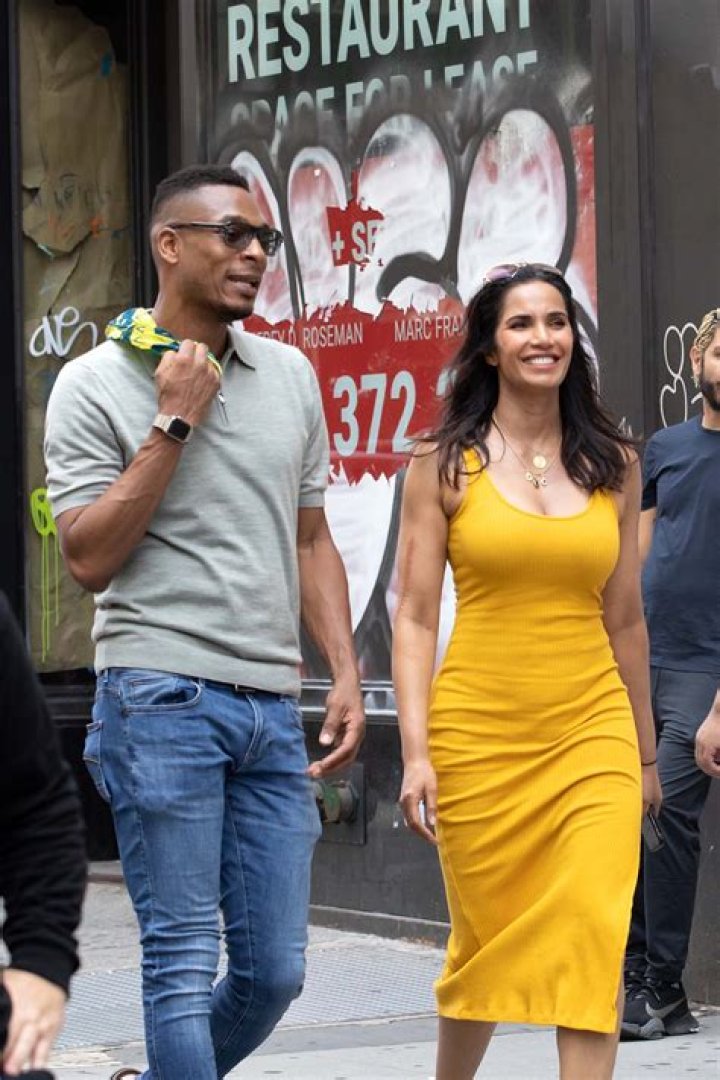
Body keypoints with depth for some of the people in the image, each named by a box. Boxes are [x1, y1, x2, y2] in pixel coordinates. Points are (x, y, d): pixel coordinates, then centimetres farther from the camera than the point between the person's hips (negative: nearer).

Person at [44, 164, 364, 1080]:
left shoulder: (290, 375, 13)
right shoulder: (95, 385, -2)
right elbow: (88, 557, -9)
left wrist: (345, 672, 8)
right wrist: (174, 423, -11)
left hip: (272, 705, 5)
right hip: (163, 698, -5)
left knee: (274, 971, 5)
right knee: (184, 964, -4)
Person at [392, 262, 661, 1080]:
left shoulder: (613, 466, 8)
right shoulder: (444, 464, 1)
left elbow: (624, 618, 14)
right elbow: (415, 617, -2)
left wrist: (644, 752, 17)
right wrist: (415, 753, -11)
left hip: (592, 732, 1)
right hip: (478, 734, -1)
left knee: (594, 939, -13)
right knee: (484, 939, 11)